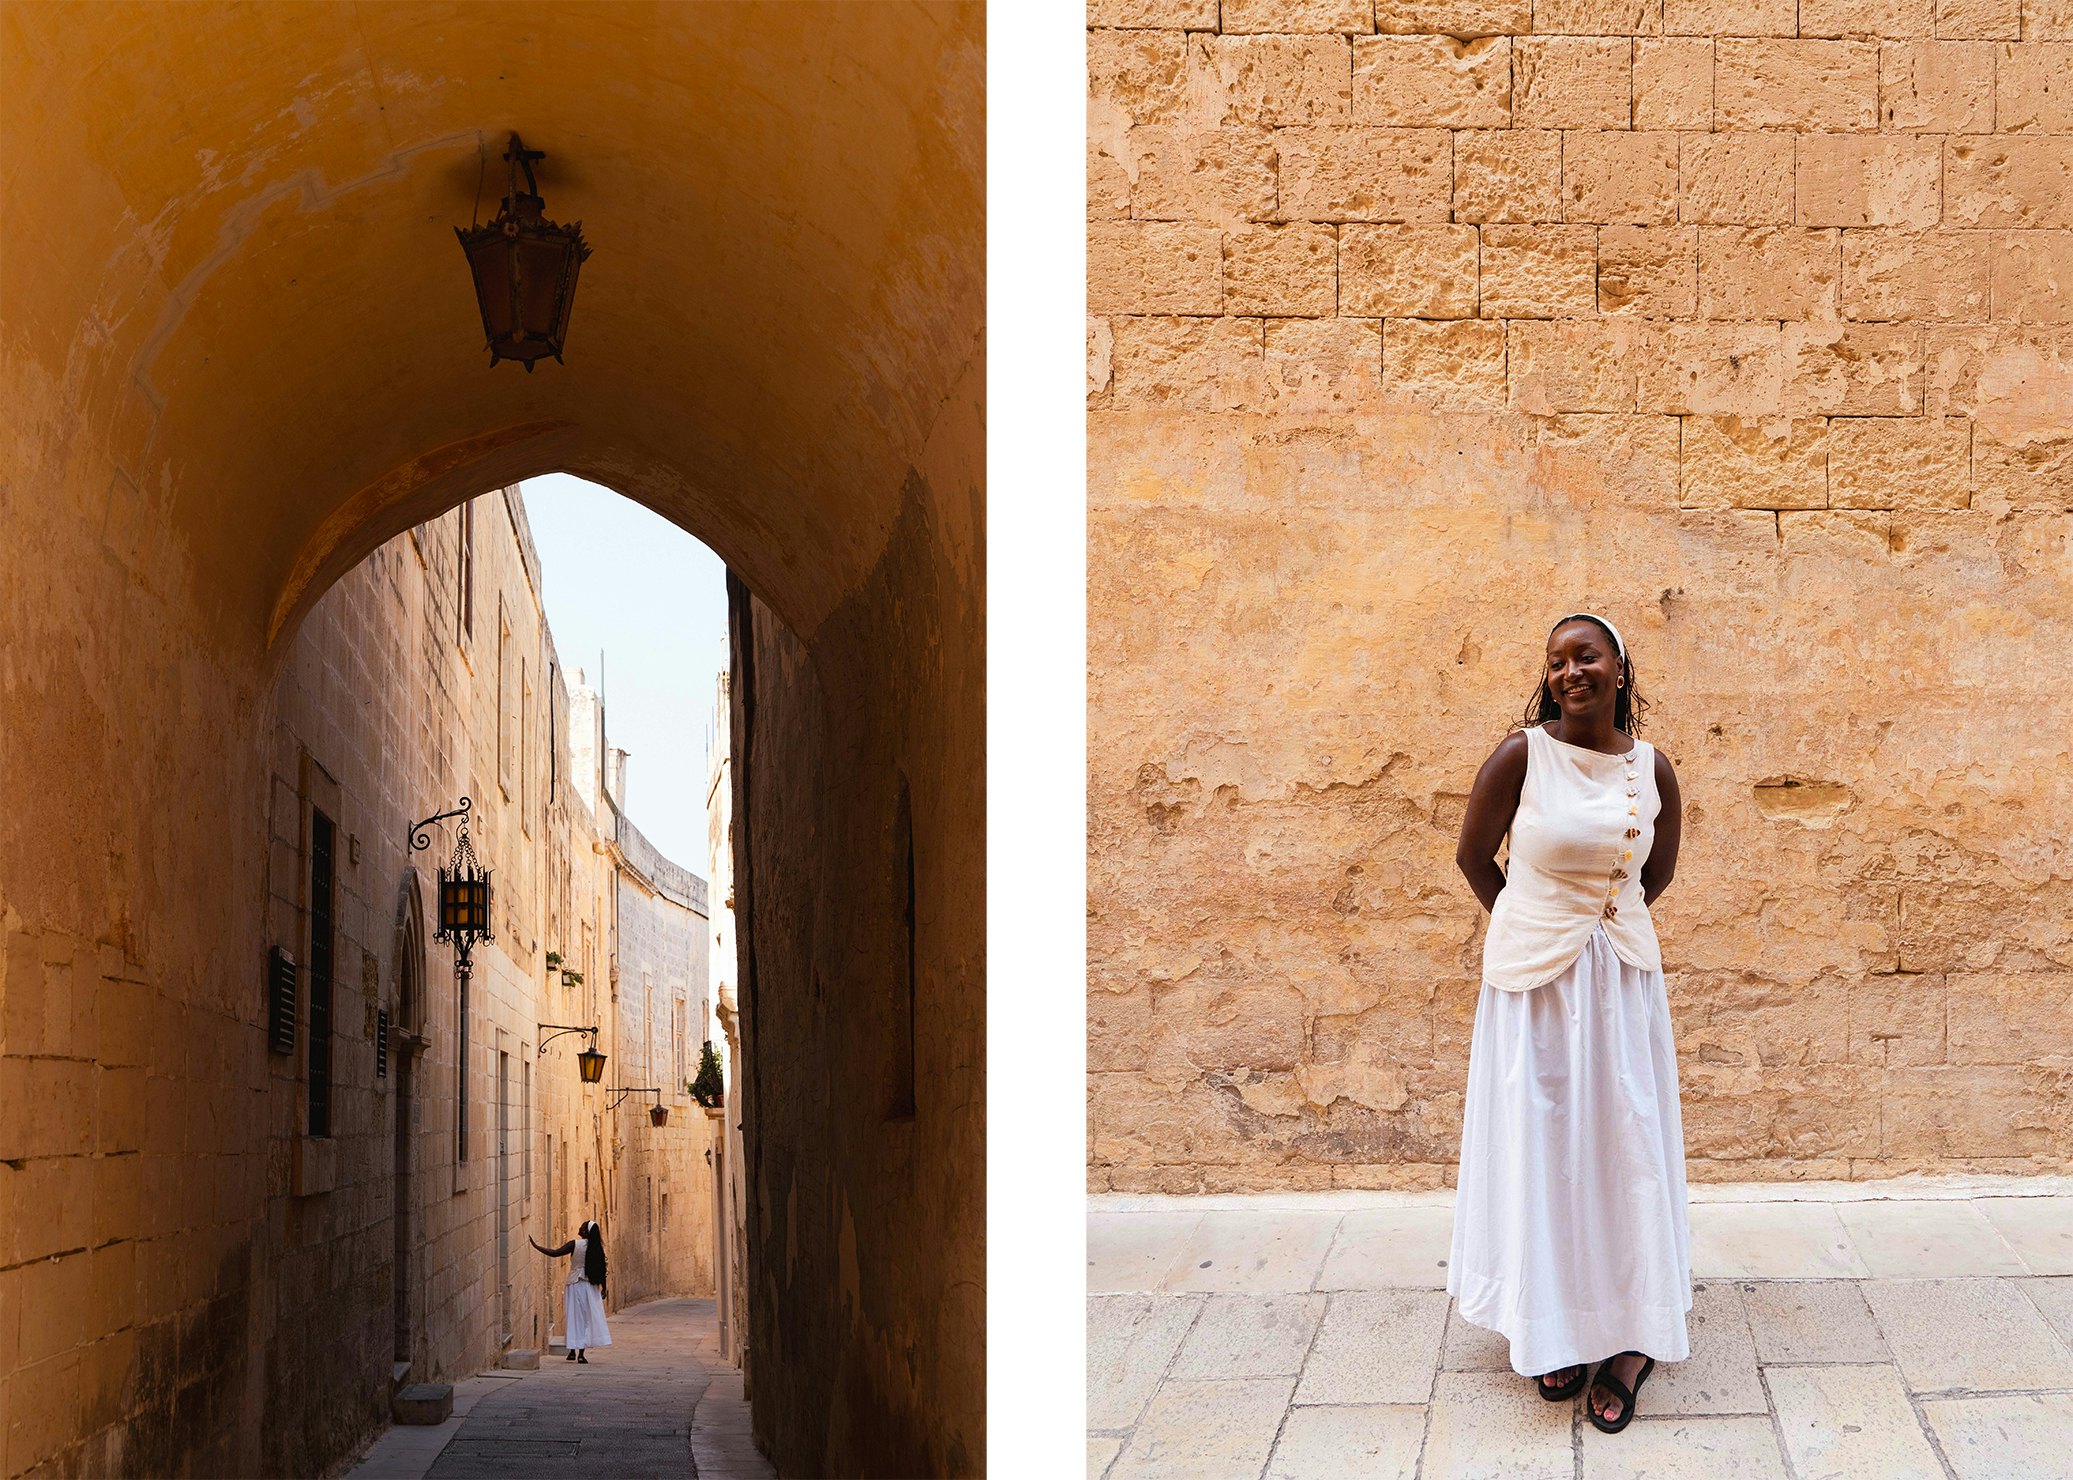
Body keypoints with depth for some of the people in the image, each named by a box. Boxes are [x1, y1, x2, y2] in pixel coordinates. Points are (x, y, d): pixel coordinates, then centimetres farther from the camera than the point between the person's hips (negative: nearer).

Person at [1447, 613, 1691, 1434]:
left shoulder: (1654, 770, -1)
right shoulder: (1522, 756, -10)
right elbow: (1473, 856, 2)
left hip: (1623, 973, 2)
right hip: (1532, 978, -2)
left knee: (1624, 1146, 2)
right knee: (1539, 1147, 3)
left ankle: (1628, 1339, 9)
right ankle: (1550, 1334, 16)